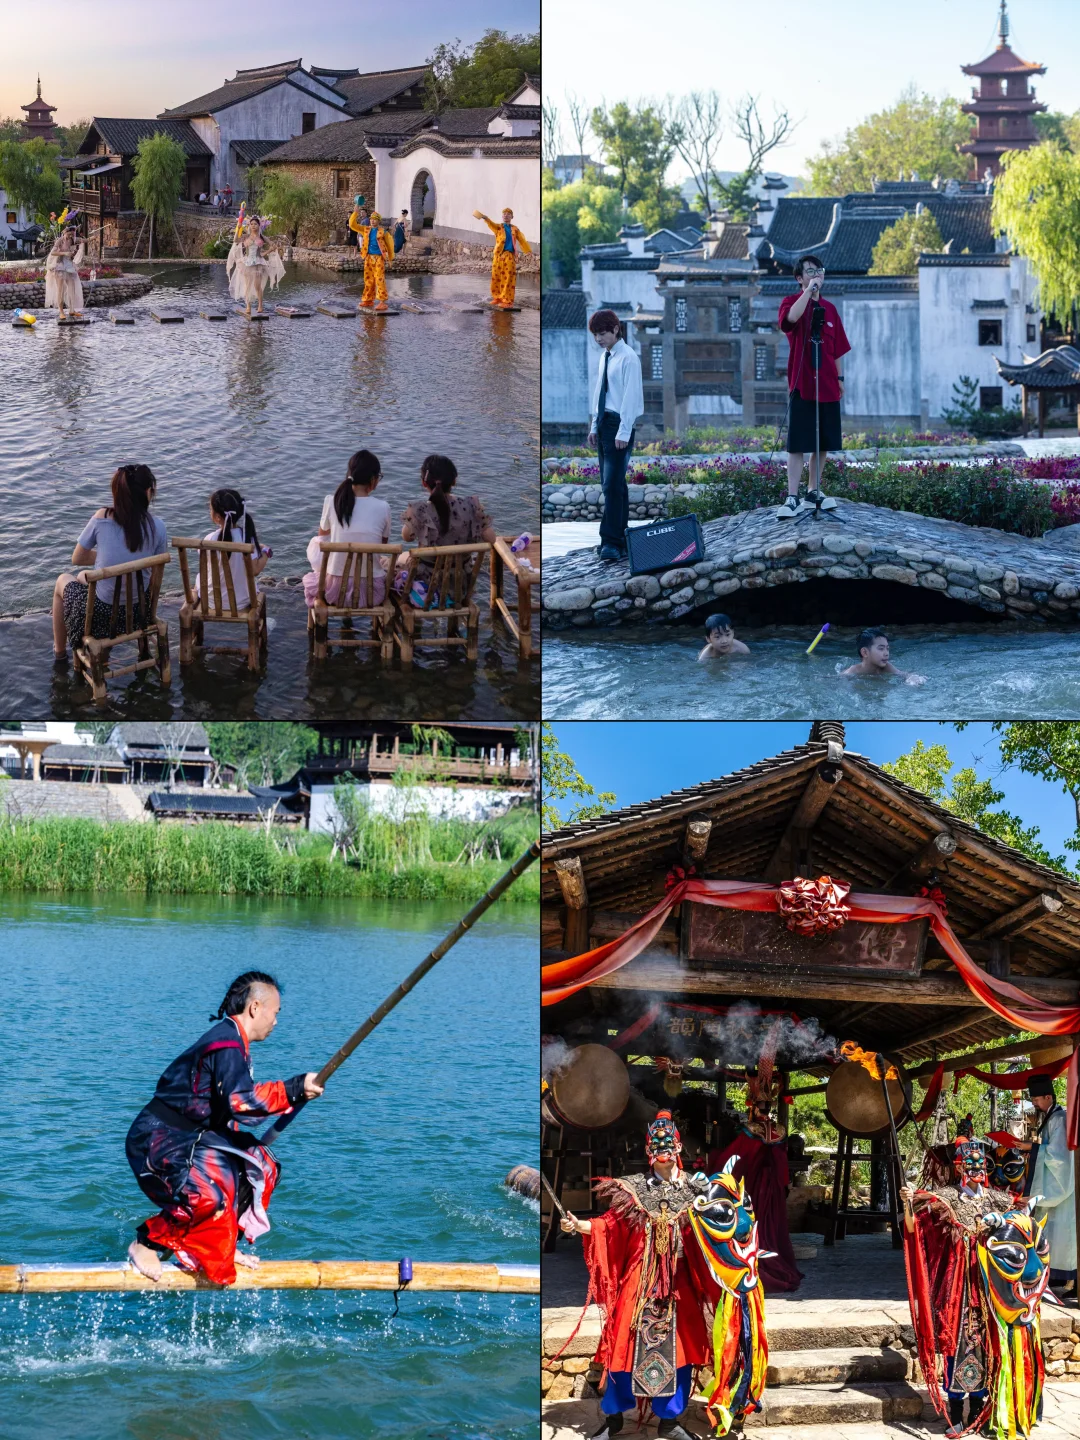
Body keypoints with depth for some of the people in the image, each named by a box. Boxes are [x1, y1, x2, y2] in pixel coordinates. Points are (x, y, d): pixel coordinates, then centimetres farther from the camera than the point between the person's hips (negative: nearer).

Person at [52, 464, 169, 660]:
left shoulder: (101, 518, -18)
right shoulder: (157, 527, -13)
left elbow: (77, 559, -5)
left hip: (102, 613, -3)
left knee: (62, 581, 33)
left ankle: (59, 650, 47)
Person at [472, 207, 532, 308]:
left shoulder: (515, 229, 12)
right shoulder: (498, 227, 10)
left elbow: (522, 240, 12)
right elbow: (491, 224, -8)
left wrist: (527, 250, 2)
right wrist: (485, 218, -29)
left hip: (510, 256, -1)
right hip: (498, 255, 1)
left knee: (508, 279, -6)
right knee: (496, 278, 4)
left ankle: (507, 301, -6)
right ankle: (497, 298, 16)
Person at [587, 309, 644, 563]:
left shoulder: (628, 357, -12)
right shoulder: (604, 357, 14)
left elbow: (630, 395, -16)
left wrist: (624, 432, -20)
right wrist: (594, 426, 15)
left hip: (619, 424, -9)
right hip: (604, 423, 9)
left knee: (612, 484, -14)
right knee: (612, 484, 11)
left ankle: (612, 543, -15)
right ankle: (620, 539, 16)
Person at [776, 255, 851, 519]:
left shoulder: (829, 308, 14)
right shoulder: (791, 301, -2)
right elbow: (791, 317, -28)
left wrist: (839, 378, 15)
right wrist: (809, 290, -21)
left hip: (827, 386, 6)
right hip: (802, 385, -5)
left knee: (822, 443, 9)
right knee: (797, 444, -8)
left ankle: (814, 491, 20)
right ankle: (792, 498, -10)